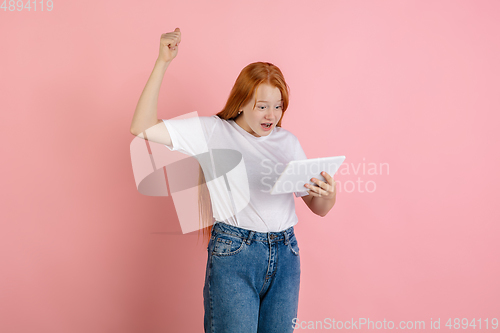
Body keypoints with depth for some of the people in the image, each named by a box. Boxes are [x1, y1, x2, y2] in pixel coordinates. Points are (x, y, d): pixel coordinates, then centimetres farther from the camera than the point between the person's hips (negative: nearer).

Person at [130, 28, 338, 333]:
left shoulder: (287, 141, 11)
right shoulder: (212, 132, 0)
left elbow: (319, 208, 11)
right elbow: (142, 127, -9)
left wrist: (327, 193, -13)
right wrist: (163, 63, -13)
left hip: (286, 254, 4)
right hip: (233, 252, -4)